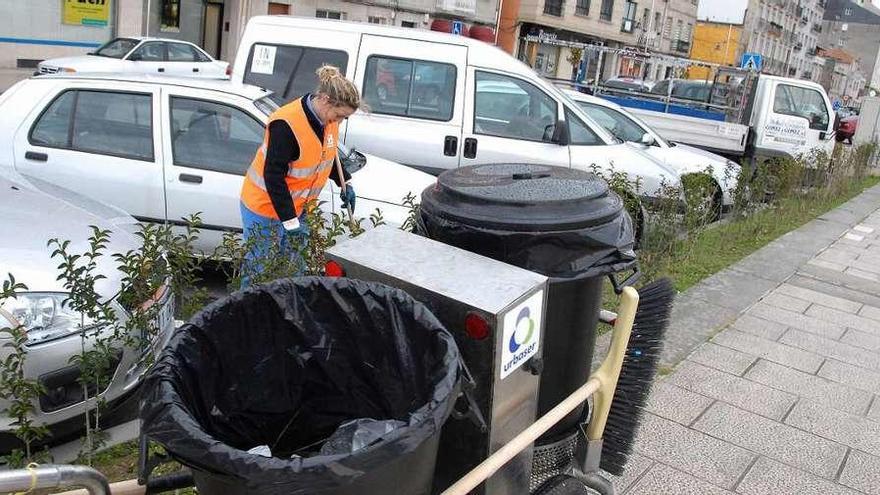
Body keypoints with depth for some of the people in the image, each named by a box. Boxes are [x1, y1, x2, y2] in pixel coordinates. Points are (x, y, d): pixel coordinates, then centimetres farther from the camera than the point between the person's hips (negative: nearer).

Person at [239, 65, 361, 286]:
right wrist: (291, 222, -27)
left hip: (298, 205, 7)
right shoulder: (286, 125, -29)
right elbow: (273, 177, -27)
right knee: (259, 269, 3)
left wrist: (344, 184, 11)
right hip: (266, 207, -7)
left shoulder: (327, 118, -4)